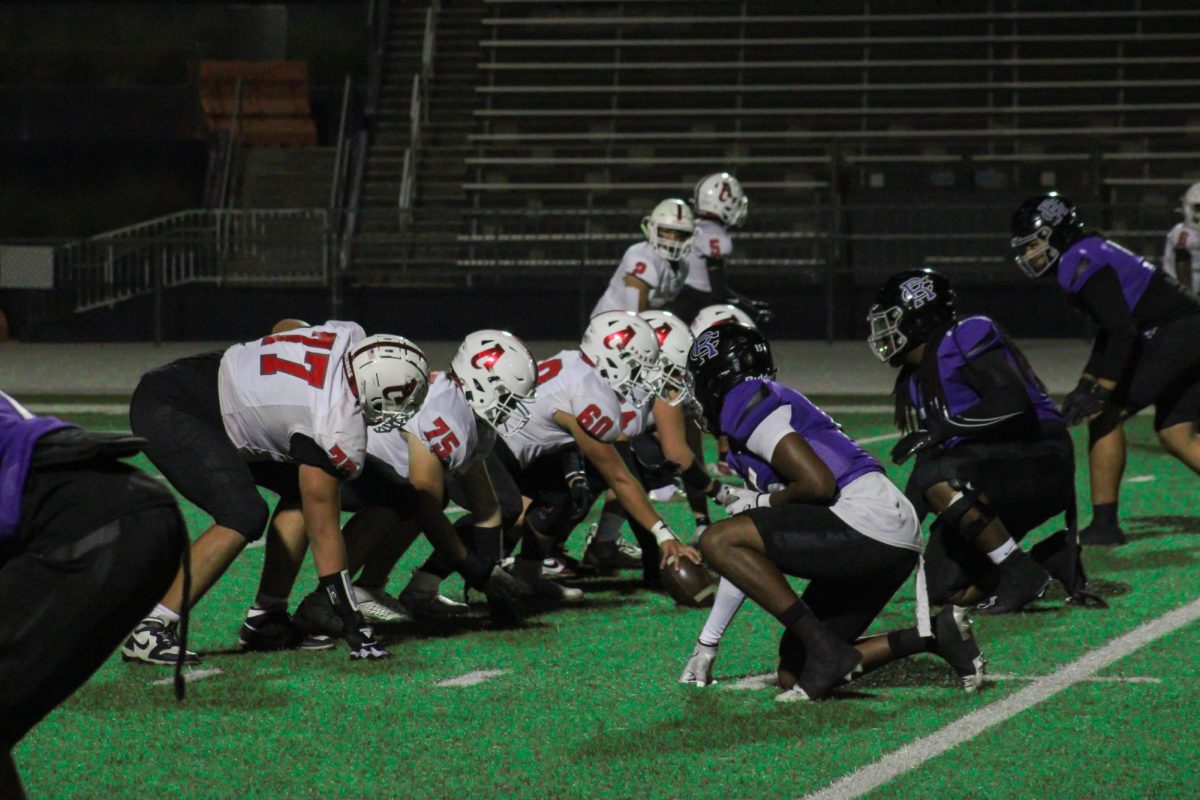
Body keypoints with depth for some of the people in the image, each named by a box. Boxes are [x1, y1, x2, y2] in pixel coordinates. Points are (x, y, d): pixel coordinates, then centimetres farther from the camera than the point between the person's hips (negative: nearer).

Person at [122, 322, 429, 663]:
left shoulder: (350, 336, -6)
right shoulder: (340, 434, -27)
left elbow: (285, 328, 16)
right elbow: (323, 530, -20)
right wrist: (354, 627, -14)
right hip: (166, 413, -10)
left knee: (299, 487, 8)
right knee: (243, 516, -24)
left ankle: (265, 617, 10)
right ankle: (149, 632, -20)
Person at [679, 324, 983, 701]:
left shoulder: (746, 401, -3)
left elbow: (819, 483, -16)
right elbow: (749, 559, 28)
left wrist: (763, 502, 3)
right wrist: (707, 643, 30)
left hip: (865, 524, -10)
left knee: (718, 540, -13)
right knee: (793, 676, 10)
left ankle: (825, 650, -17)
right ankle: (934, 635, 6)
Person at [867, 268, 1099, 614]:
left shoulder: (963, 340, -13)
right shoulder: (914, 382, 15)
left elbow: (1012, 402, -28)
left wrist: (941, 430, -26)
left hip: (1037, 458, -9)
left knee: (939, 479, -34)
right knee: (946, 591, 0)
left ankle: (1022, 575, -23)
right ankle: (1057, 556, 12)